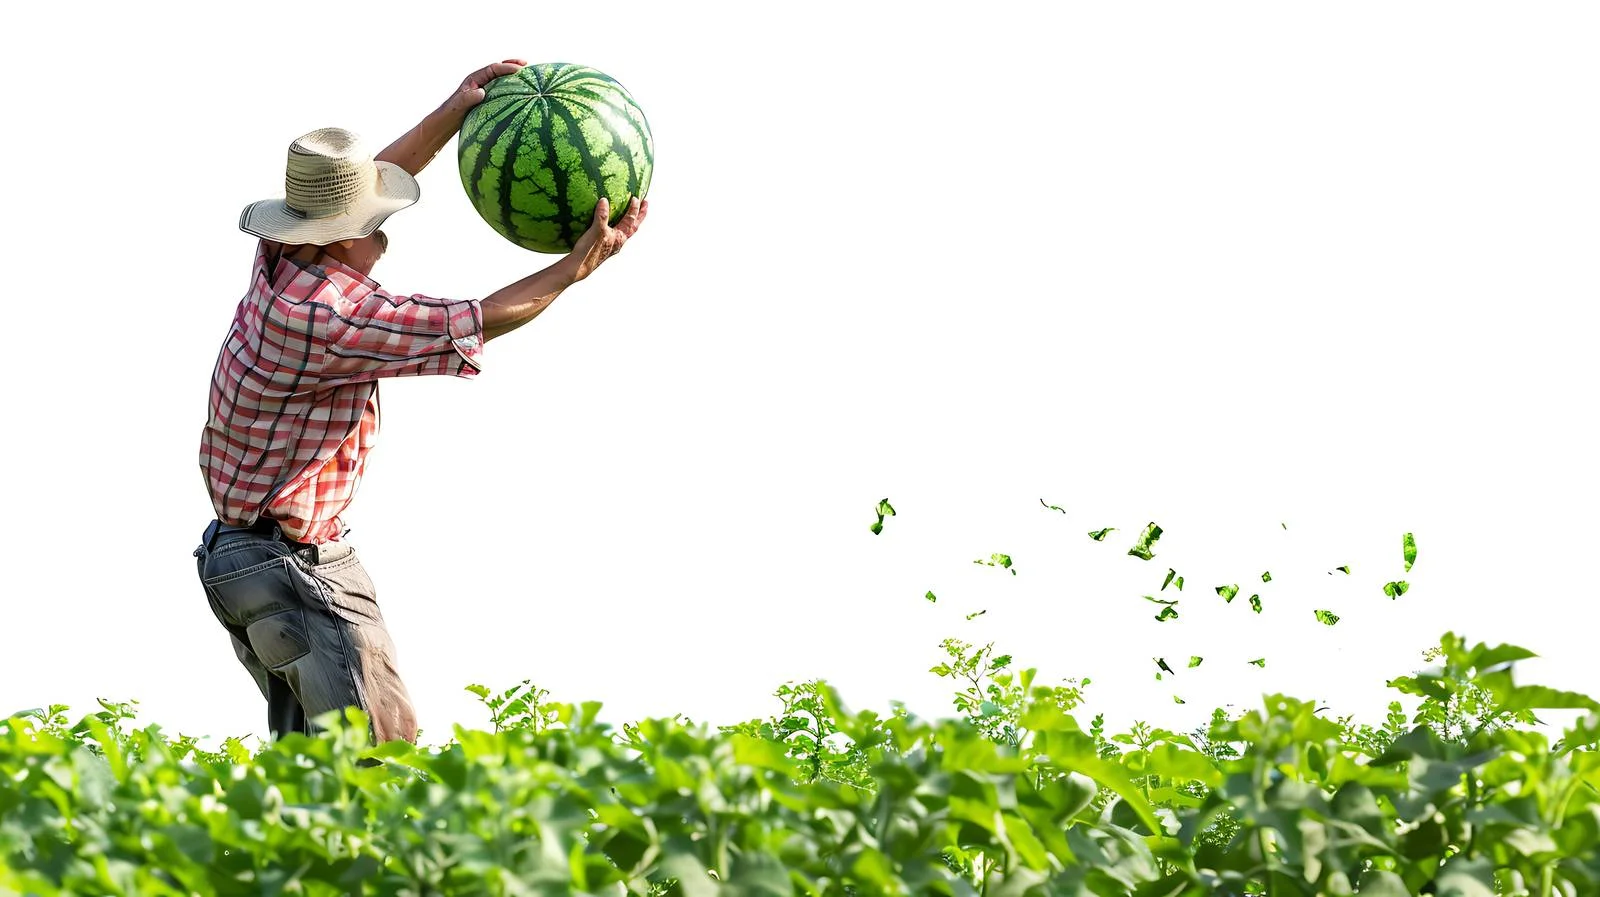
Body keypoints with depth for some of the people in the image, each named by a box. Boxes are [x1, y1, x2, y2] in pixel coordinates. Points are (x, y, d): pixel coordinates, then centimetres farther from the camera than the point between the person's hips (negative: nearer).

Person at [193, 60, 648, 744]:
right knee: (382, 749, -14)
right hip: (296, 567, -11)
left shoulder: (281, 262, 1)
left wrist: (453, 112, 12)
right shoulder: (330, 317, -25)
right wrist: (581, 264, -9)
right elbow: (478, 323, -18)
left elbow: (373, 179, 18)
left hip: (236, 551, 11)